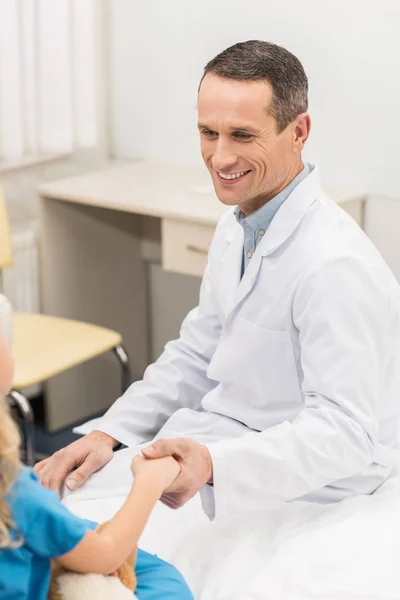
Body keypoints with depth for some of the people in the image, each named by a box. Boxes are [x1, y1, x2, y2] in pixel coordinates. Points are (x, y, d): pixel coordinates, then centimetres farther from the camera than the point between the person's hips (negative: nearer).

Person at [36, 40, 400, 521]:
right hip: (219, 439, 9)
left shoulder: (334, 265, -25)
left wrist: (212, 463, -39)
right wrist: (109, 435, 2)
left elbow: (345, 430, -27)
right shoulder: (237, 226, 7)